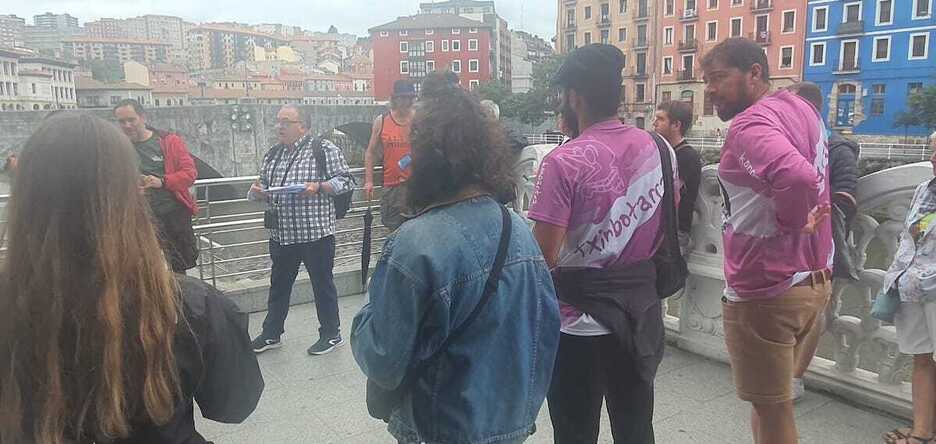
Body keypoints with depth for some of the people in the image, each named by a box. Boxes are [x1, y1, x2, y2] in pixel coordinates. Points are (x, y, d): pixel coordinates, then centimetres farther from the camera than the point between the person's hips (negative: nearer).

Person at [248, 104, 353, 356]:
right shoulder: (272, 155, 14)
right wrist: (258, 192, 0)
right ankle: (272, 334, 30)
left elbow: (344, 180, -8)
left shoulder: (325, 150, -6)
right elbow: (266, 188, 22)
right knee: (279, 285, 16)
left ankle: (331, 334, 20)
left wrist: (318, 187, -22)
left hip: (316, 233, -6)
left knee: (323, 284, 5)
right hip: (281, 233, 6)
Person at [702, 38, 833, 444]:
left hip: (765, 292, -10)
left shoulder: (750, 123, -21)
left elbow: (797, 177, -39)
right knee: (771, 399, 25)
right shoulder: (800, 108, 10)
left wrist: (792, 221, -21)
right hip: (811, 280, 10)